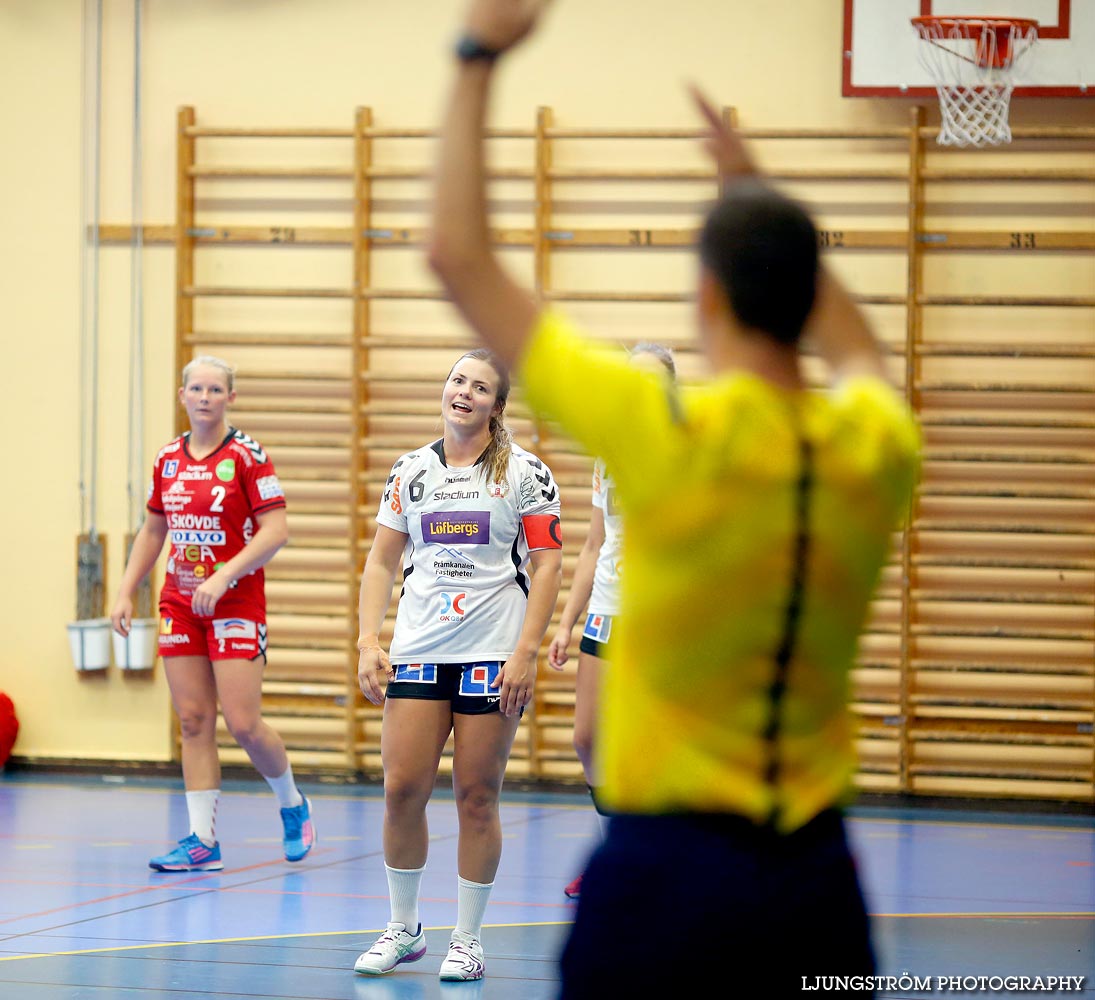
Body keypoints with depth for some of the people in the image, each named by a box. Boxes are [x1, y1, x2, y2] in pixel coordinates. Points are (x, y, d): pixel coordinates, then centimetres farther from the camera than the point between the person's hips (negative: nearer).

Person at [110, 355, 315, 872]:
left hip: (236, 603, -5)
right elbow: (152, 531, 18)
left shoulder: (247, 456, -8)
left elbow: (276, 531, -13)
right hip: (180, 605, 5)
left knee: (243, 724, -9)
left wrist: (223, 576, -22)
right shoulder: (168, 459, 8)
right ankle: (202, 841, 2)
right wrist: (126, 591, 10)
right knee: (193, 722, 1)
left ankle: (293, 806, 17)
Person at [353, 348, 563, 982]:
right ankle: (404, 929, 13)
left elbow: (548, 565, -4)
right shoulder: (411, 471, 10)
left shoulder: (525, 472, -1)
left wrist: (526, 652, -12)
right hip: (418, 652, 3)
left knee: (478, 798, -1)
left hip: (493, 655, -3)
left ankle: (469, 939, 10)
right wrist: (368, 642, 1)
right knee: (402, 790, -3)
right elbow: (382, 561, 13)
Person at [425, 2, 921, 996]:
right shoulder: (878, 450, -1)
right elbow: (856, 349, 28)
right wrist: (759, 194, 31)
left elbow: (461, 257, -7)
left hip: (670, 851, -4)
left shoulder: (667, 435, -14)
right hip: (816, 863, 4)